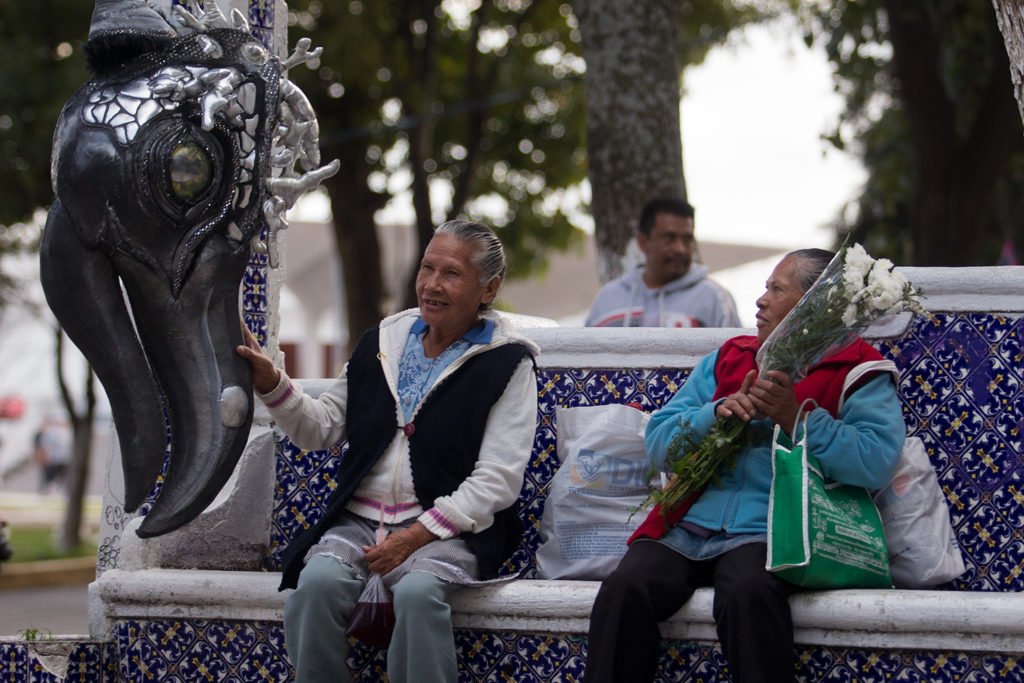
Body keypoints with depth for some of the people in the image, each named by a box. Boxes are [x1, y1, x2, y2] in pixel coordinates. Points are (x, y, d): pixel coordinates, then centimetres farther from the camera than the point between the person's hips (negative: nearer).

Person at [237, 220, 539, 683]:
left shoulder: (506, 364, 1)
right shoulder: (383, 341, 17)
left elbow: (497, 480, -7)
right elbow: (320, 428, 20)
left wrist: (416, 536, -15)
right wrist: (269, 381, 2)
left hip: (446, 530, -4)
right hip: (359, 520, 4)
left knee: (418, 592, -36)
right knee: (317, 583, -28)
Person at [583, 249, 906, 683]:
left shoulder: (857, 371, 8)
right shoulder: (728, 359, 24)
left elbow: (875, 464, -10)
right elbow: (658, 444, 16)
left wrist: (796, 416, -15)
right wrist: (717, 413, -2)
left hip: (770, 530, -4)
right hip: (691, 523, 4)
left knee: (748, 591, -37)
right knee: (625, 588, -25)